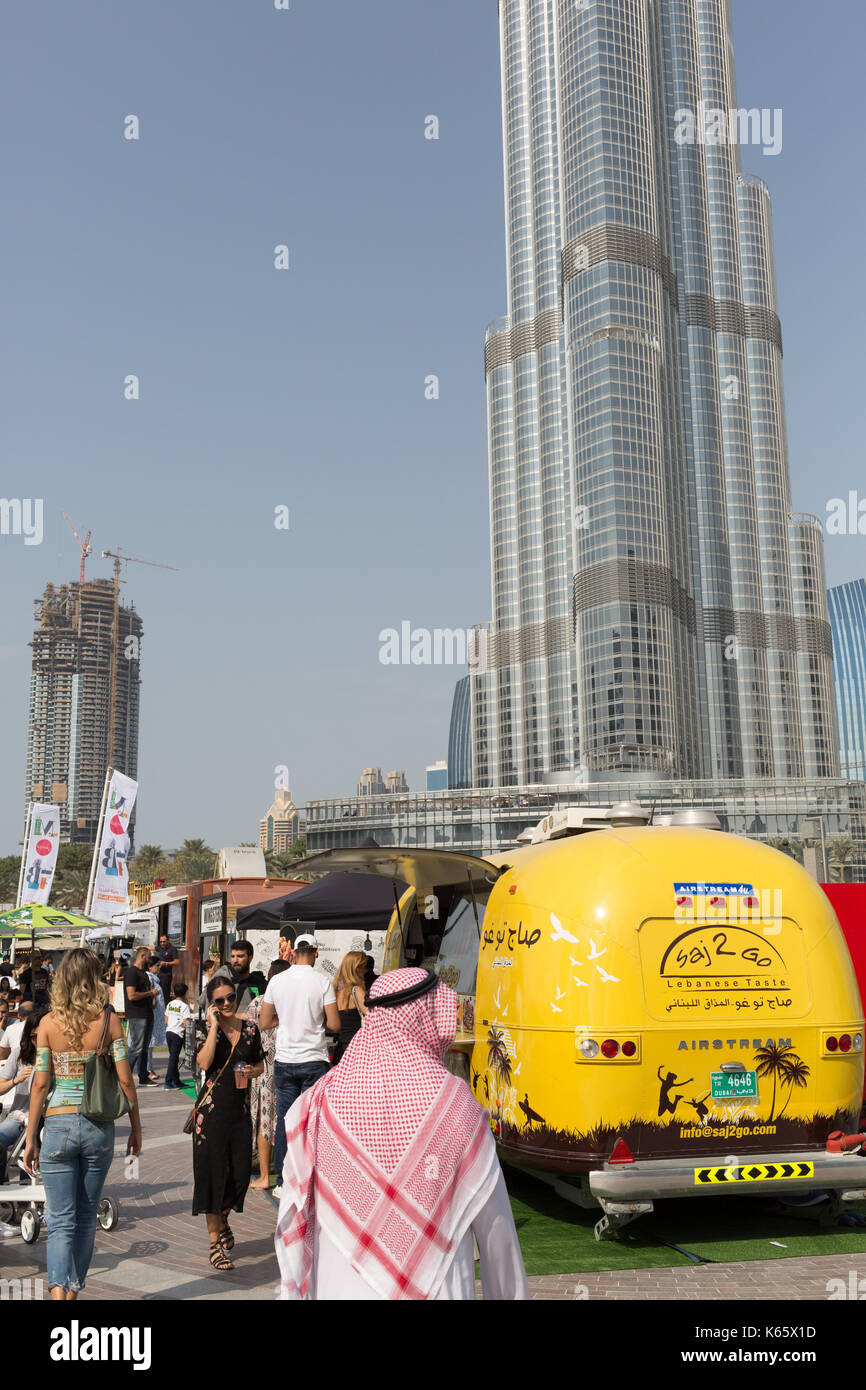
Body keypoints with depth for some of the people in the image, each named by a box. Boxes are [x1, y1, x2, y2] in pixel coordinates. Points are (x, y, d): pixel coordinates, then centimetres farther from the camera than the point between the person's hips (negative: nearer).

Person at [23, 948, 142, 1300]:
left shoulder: (49, 1023, -5)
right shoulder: (108, 1020, -6)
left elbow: (40, 1084, -3)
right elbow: (124, 1079, -5)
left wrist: (31, 1138, 5)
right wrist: (136, 1126, 6)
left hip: (57, 1126, 0)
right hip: (98, 1126, 1)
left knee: (61, 1222, 4)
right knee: (86, 1218, 17)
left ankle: (58, 1292, -14)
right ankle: (73, 1292, 26)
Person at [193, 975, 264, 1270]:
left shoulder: (250, 1028, 6)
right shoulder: (204, 1029, -4)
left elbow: (260, 1064, 17)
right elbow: (204, 1062, -21)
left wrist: (253, 1071, -5)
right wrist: (214, 1026, -19)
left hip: (241, 1109, 4)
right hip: (212, 1109, -3)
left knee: (241, 1172, 5)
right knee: (213, 1172, 0)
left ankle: (223, 1219, 37)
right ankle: (215, 1243, 12)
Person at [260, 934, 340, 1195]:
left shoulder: (277, 981, 0)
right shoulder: (322, 982, -8)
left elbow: (264, 1022, 5)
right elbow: (334, 1025, -9)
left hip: (284, 1061, 3)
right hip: (314, 1061, -2)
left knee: (284, 1122, 9)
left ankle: (283, 1183, 14)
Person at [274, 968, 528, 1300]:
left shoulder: (322, 1101, -7)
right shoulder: (455, 1105, -13)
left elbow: (293, 1220, 0)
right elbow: (494, 1225, -6)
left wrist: (294, 1291, 11)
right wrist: (511, 1292, 7)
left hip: (339, 1287, 3)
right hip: (436, 1287, -2)